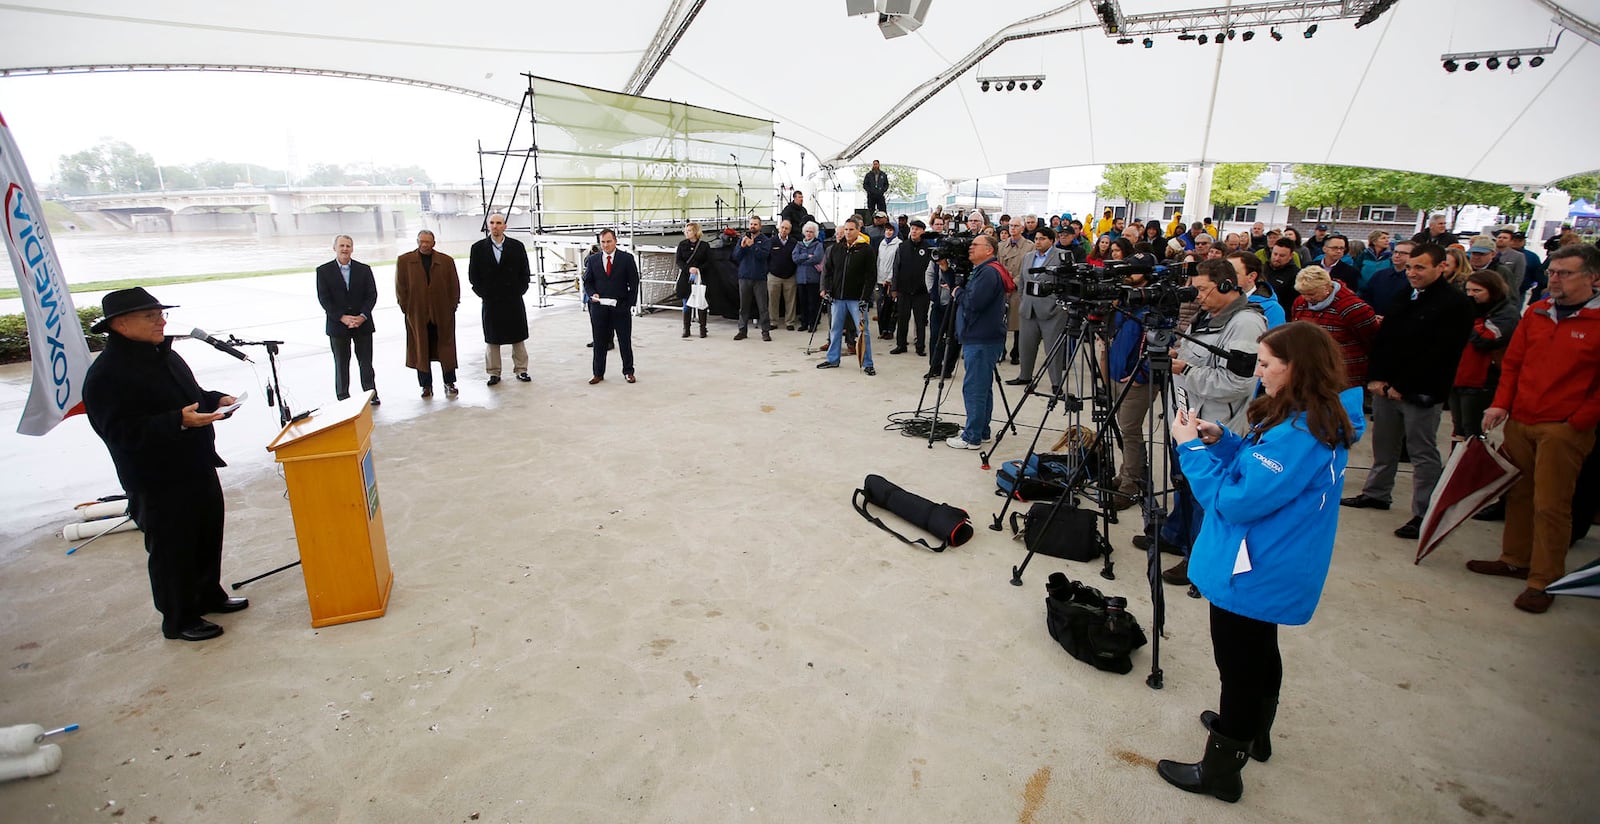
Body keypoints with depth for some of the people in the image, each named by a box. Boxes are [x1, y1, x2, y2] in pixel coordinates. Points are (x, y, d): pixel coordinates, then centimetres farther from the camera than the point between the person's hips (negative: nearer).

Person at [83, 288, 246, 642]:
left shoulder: (164, 355, 9)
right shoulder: (106, 374, -18)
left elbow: (190, 394, 23)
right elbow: (120, 431, -24)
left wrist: (216, 400, 3)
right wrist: (179, 422, -33)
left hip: (198, 467, 9)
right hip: (159, 482, -9)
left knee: (209, 536, 20)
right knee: (172, 550, 4)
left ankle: (209, 595, 39)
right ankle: (179, 620, 20)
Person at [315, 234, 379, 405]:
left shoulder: (364, 269, 5)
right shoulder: (323, 271, 2)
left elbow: (372, 295, 1)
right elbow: (324, 299, -3)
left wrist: (362, 316, -12)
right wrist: (342, 317, -14)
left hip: (363, 323, 1)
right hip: (337, 325, -1)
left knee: (366, 362, 5)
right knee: (341, 364, 6)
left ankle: (371, 395, 13)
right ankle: (343, 398, 12)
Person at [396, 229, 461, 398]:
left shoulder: (446, 261, 3)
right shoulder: (404, 261, 3)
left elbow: (454, 285, 5)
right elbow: (400, 286, 4)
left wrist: (453, 305, 0)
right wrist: (405, 307, -1)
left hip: (443, 314, 0)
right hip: (416, 314, 0)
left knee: (446, 348, 4)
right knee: (421, 350, 5)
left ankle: (449, 383, 13)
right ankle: (426, 385, 14)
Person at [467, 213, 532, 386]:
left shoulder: (517, 246, 1)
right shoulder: (478, 248, 2)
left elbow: (525, 273, 4)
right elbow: (473, 275, 5)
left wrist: (519, 291, -3)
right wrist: (483, 293, -1)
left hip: (514, 300, 0)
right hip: (490, 301, 0)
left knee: (518, 337, 6)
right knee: (492, 339, 6)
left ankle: (520, 370, 16)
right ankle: (494, 373, 15)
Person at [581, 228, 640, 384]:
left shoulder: (627, 258, -1)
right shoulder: (592, 259, 6)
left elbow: (634, 283, -1)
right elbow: (587, 281, 10)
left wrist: (630, 304, -7)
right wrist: (592, 294, -10)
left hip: (621, 307, -2)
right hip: (598, 307, 2)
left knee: (625, 342, 6)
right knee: (599, 342, 8)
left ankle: (628, 372, 19)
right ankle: (598, 374, 17)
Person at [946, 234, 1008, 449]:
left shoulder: (989, 273, -14)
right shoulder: (981, 271, 21)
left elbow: (974, 302, -23)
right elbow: (968, 299, 22)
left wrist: (958, 292, -6)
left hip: (982, 341, -11)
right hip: (978, 338, 11)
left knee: (974, 388, -7)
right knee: (982, 387, 16)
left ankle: (972, 437, -3)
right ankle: (981, 431, 25)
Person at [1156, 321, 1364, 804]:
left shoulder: (1298, 435, -28)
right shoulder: (1324, 421, 4)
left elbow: (1234, 501, -26)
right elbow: (1261, 472, 13)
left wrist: (1192, 448, -18)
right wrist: (1220, 440, -1)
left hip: (1250, 575, -10)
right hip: (1272, 571, 10)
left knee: (1240, 668, 4)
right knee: (1259, 655, 26)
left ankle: (1220, 772, 20)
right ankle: (1254, 733, 47)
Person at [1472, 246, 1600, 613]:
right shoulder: (1536, 312, 8)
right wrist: (1501, 403, 3)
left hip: (1564, 429, -5)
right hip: (1519, 421, 5)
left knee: (1550, 505, -1)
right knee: (1518, 495, 14)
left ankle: (1544, 581, 8)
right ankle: (1515, 560, 27)